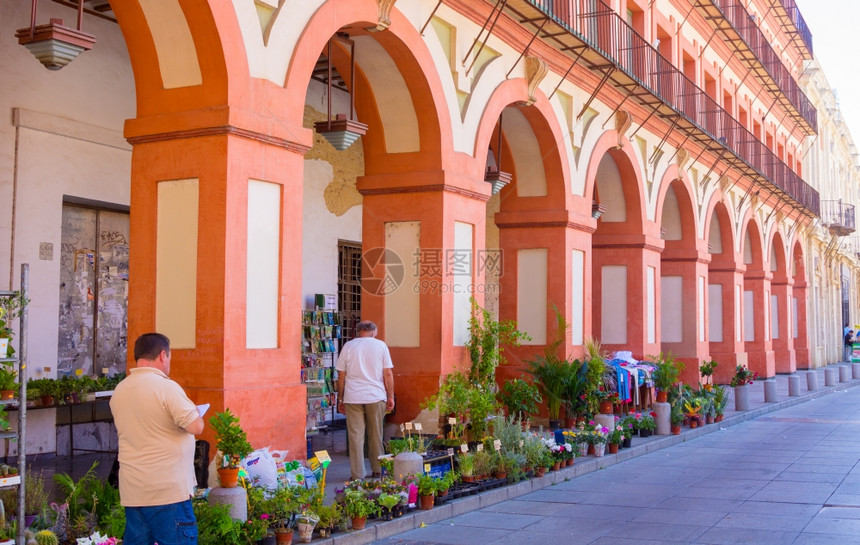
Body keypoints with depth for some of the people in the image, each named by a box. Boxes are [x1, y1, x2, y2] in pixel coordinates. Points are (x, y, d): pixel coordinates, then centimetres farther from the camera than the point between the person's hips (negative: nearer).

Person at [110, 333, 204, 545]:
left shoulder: (119, 391, 9)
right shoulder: (166, 387, -13)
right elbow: (196, 427, -14)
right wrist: (193, 410, 5)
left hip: (132, 490, 7)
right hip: (167, 490, -7)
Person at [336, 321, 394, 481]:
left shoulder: (348, 346, 6)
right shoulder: (380, 345, 4)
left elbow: (341, 376, 5)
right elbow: (388, 374, 1)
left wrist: (340, 399, 12)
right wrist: (390, 397, 8)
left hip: (352, 397, 0)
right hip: (376, 396, 0)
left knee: (355, 436, 1)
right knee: (376, 435, 12)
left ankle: (358, 475, 1)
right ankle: (377, 470, 22)